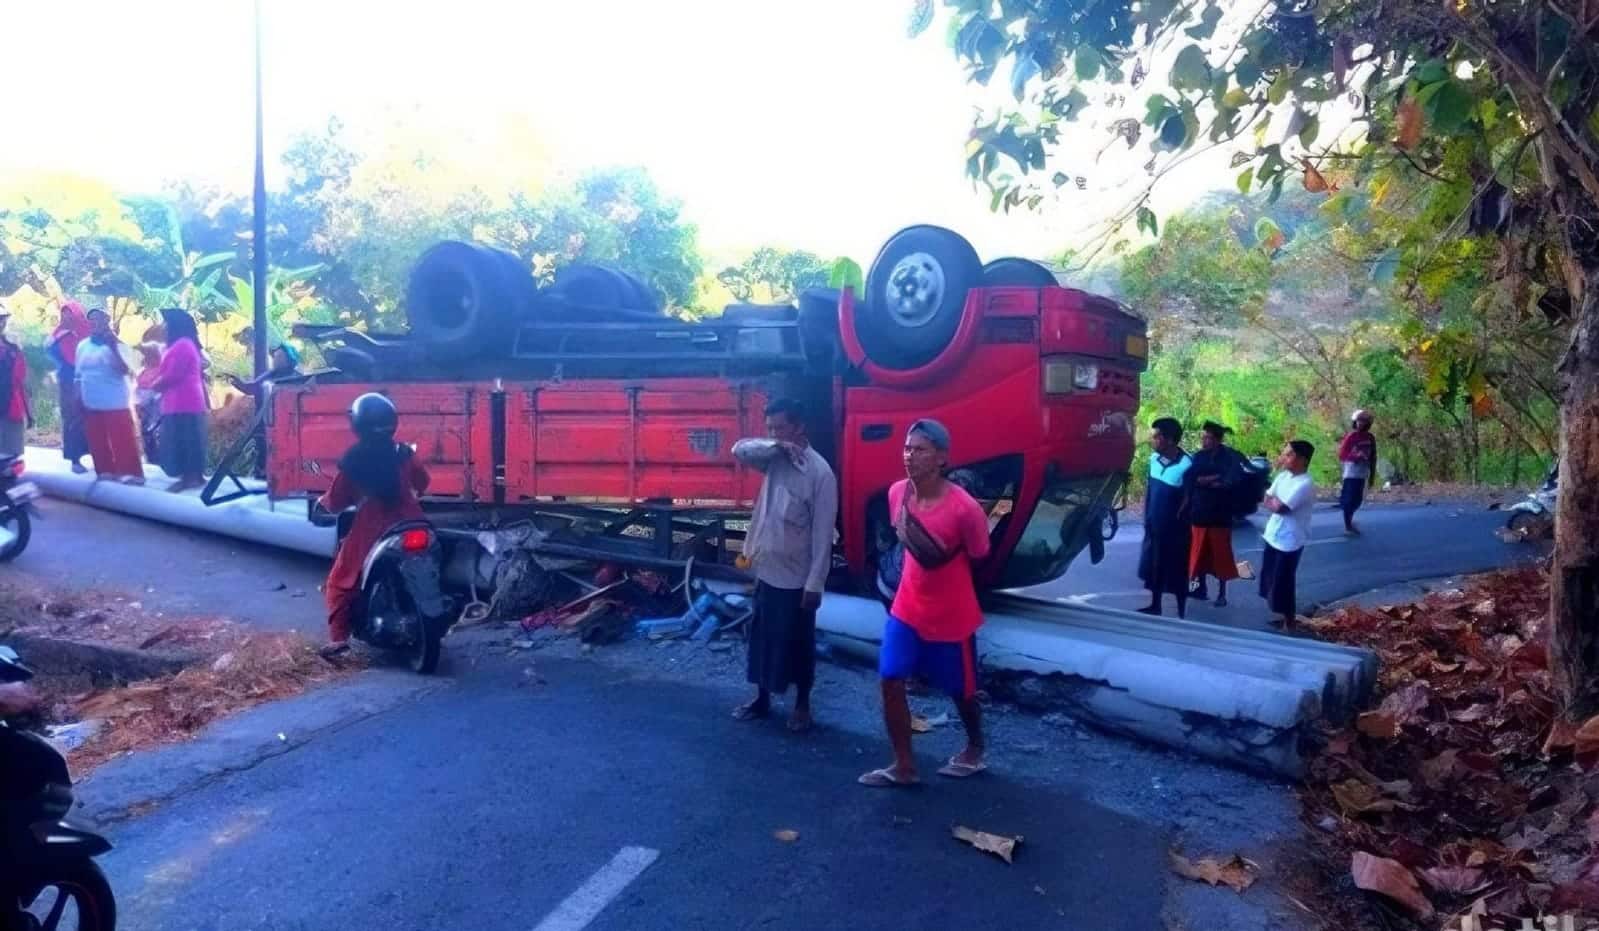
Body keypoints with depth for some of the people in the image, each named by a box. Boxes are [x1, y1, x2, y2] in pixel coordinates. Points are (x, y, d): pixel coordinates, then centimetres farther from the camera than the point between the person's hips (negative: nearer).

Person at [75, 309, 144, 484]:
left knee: (123, 441, -7)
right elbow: (79, 376, 16)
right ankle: (105, 472, 19)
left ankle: (130, 473, -3)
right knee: (97, 442, 9)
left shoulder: (115, 344, -3)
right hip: (91, 404, 5)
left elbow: (125, 370, -17)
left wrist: (114, 349, -27)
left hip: (115, 404, -5)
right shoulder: (82, 346, 11)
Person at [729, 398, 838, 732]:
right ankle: (762, 698, 32)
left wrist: (815, 584, -17)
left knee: (798, 643, 9)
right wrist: (775, 445, -20)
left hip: (796, 577, -6)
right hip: (766, 570, 6)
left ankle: (802, 705, 25)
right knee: (762, 638, 17)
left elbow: (823, 532, -17)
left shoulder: (820, 472, -17)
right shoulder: (774, 459, 4)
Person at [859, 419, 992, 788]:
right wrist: (916, 583, 10)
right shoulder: (897, 493, -9)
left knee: (961, 691, 14)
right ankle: (904, 766, 13)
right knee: (891, 682, -1)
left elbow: (980, 558, -10)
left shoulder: (964, 508, -26)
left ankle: (975, 750, 41)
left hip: (952, 617, -4)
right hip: (906, 609, 5)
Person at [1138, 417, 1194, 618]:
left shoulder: (1186, 465, -21)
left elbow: (1187, 501, -16)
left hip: (1175, 530, -7)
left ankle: (1181, 615, 18)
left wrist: (1173, 524, -11)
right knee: (1152, 571, 17)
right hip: (1153, 527, 7)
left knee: (1177, 575, 5)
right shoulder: (1154, 459, 0)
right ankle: (1152, 609, 32)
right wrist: (1146, 518, 10)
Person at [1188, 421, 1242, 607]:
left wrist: (1206, 481, -10)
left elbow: (1232, 482, -18)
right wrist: (1216, 478, -19)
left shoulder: (1231, 457, -8)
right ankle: (1201, 587, 24)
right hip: (1199, 511, 4)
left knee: (1220, 555, 2)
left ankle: (1222, 593, 12)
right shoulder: (1199, 456, 3)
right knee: (1200, 553, 10)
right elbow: (1191, 478, -8)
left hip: (1220, 513, -4)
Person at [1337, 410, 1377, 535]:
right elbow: (1341, 455, -10)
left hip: (1362, 474, 6)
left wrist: (1372, 474, 14)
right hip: (1351, 473, -6)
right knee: (1349, 499, -4)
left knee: (1357, 499, 13)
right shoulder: (1350, 437, -9)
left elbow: (1373, 456, 14)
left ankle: (1350, 521, 29)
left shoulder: (1370, 438, 7)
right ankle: (1347, 526, 4)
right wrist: (1356, 456, -26)